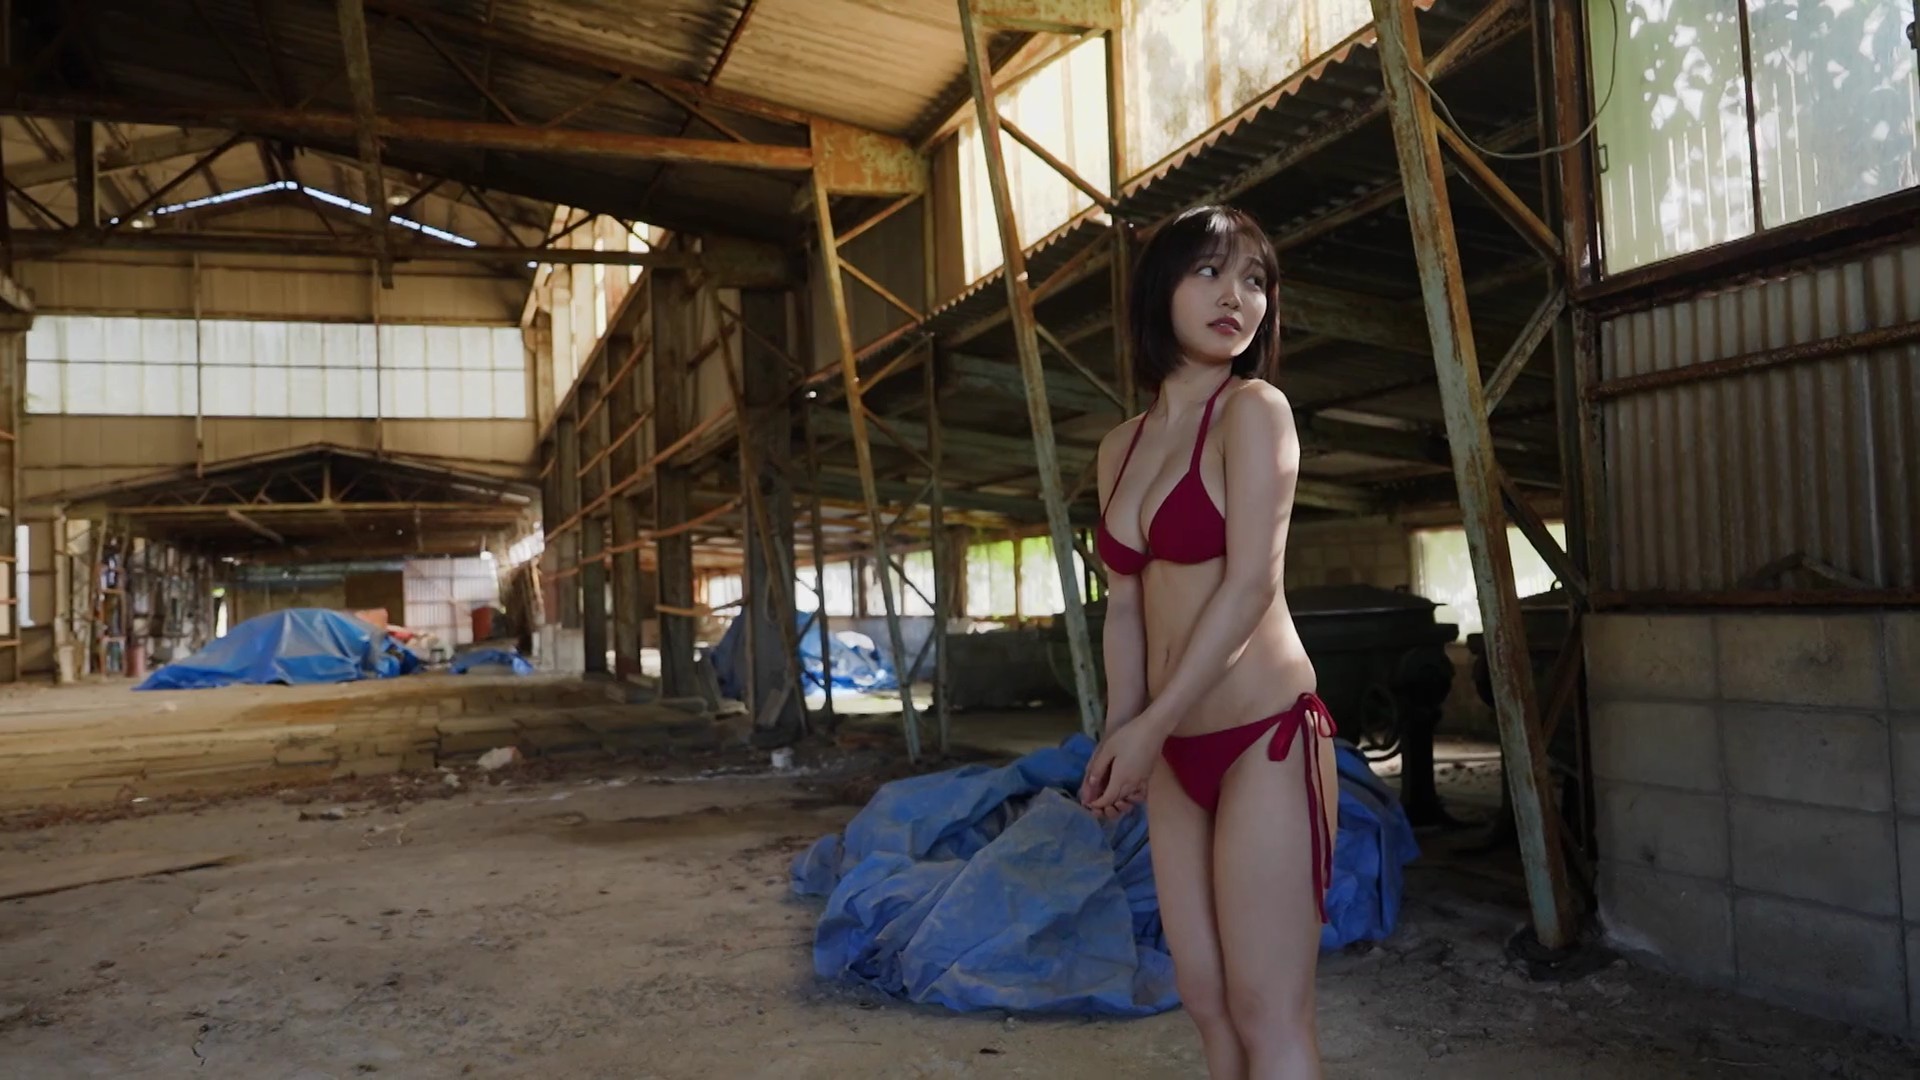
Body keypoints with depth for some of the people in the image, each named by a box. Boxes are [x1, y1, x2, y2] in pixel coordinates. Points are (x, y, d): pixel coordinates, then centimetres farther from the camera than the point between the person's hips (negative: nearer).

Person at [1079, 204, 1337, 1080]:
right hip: (1177, 755, 7)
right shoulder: (1120, 446, 11)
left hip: (1265, 740, -7)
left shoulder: (1256, 409, -8)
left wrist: (1148, 728, -11)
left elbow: (1252, 584, -15)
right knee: (1206, 1001, 14)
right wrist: (1117, 740, 5)